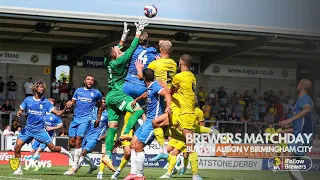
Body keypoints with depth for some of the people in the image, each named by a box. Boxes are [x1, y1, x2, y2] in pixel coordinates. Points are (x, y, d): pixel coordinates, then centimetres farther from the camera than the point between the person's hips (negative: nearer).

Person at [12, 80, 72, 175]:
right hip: (28, 128, 1)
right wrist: (19, 113, -12)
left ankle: (63, 151, 26)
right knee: (17, 147, -12)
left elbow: (58, 113, -5)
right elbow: (20, 111, 12)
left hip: (39, 130, -1)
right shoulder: (28, 100, 3)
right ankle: (18, 169, 0)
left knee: (52, 148, -6)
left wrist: (65, 109, -23)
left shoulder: (46, 102, -2)